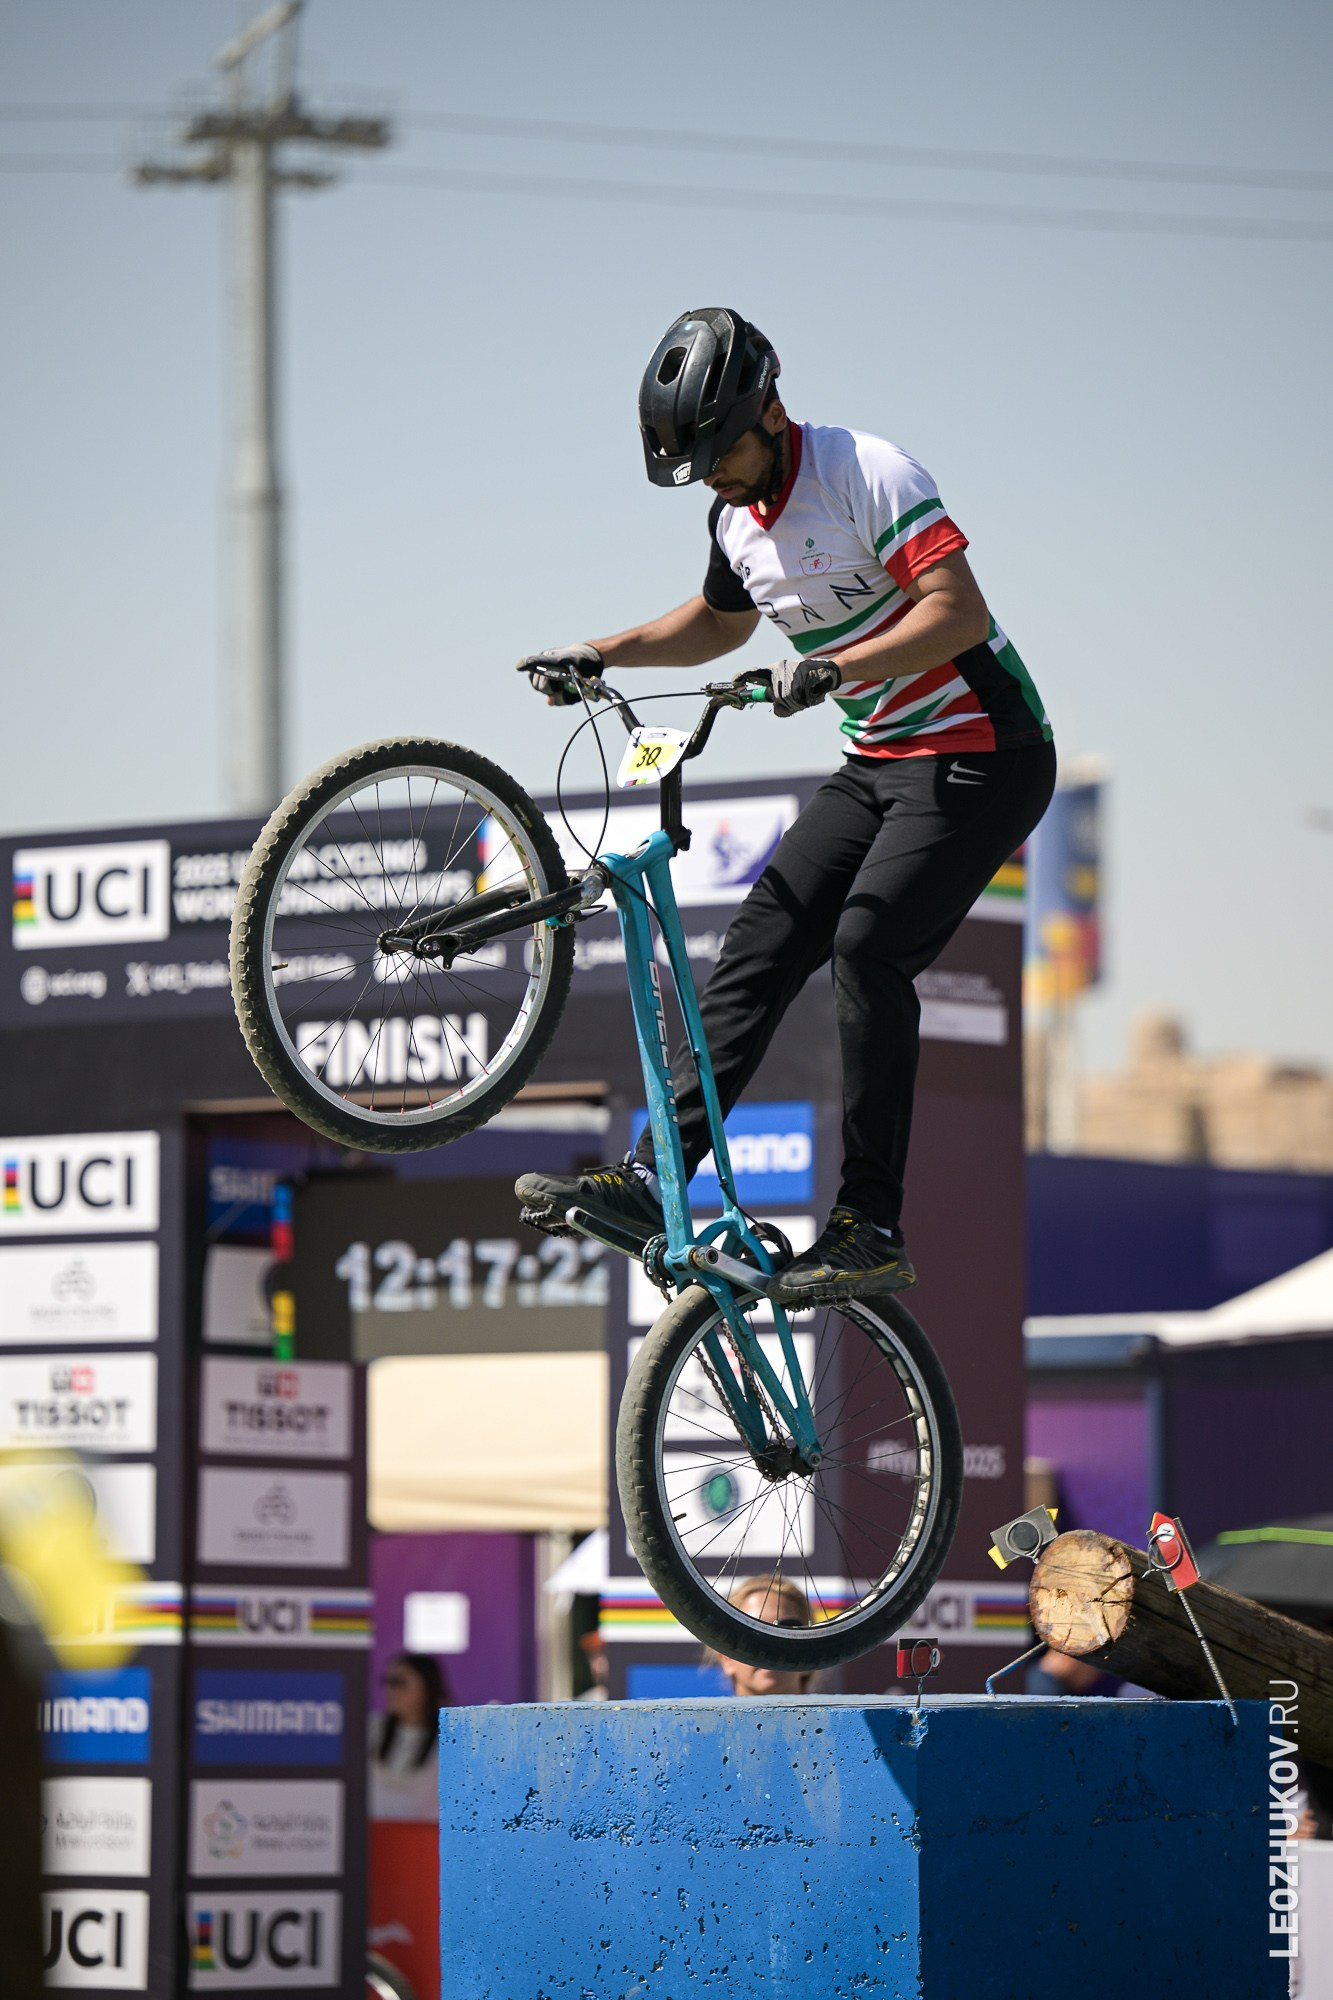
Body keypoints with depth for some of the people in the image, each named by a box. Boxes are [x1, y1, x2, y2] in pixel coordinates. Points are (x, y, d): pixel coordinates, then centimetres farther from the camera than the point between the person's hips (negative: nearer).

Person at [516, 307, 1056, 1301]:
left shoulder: (871, 474, -19)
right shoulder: (736, 518, 7)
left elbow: (959, 613, -26)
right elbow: (721, 621, 28)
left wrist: (832, 667, -35)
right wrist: (602, 654, 15)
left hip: (983, 756, -8)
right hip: (879, 763, 8)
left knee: (866, 947, -22)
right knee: (763, 939, -3)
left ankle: (872, 1226, -19)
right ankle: (653, 1176, -5)